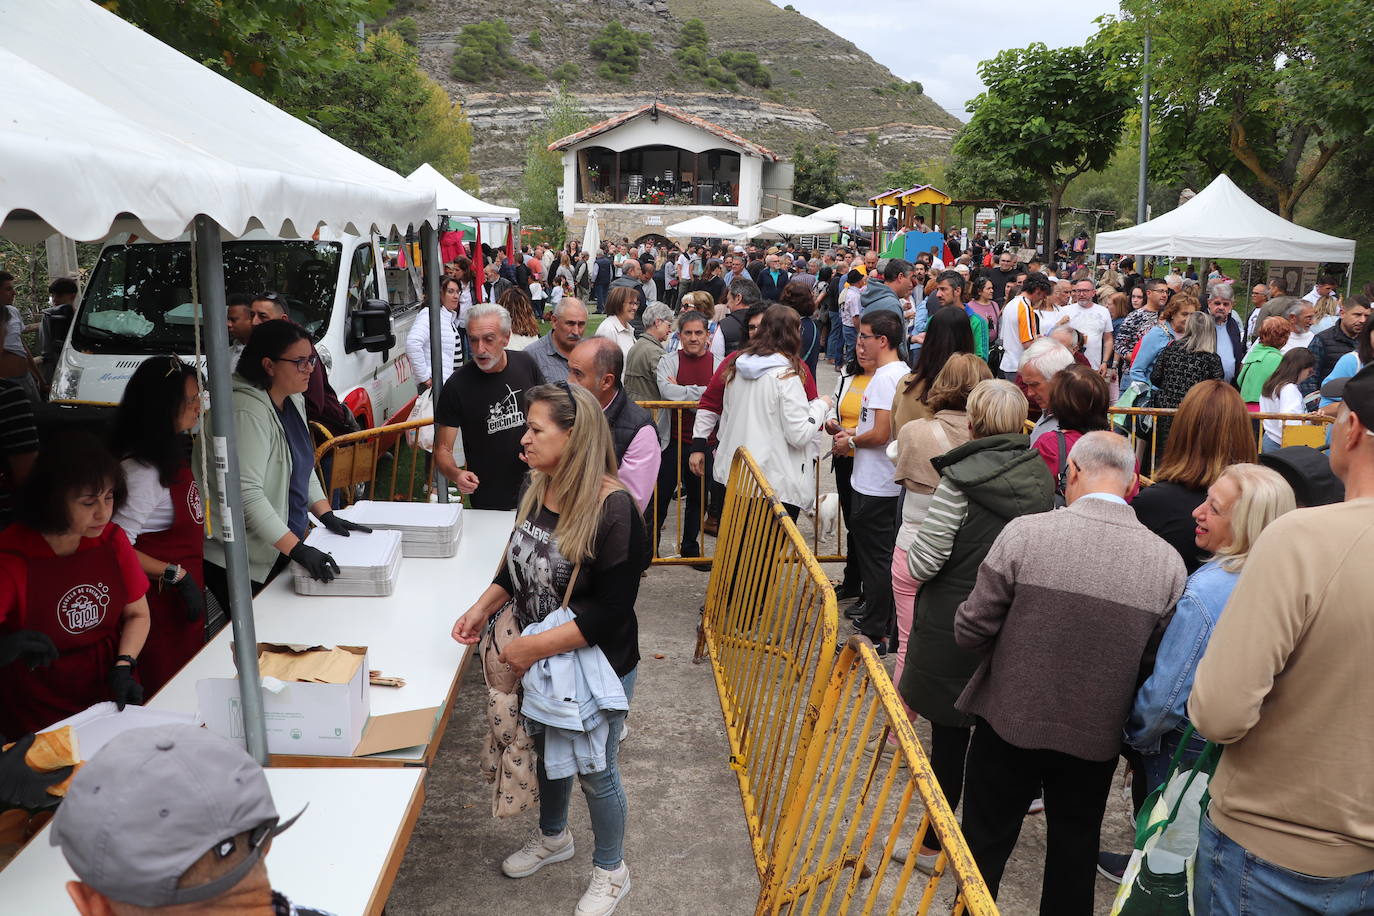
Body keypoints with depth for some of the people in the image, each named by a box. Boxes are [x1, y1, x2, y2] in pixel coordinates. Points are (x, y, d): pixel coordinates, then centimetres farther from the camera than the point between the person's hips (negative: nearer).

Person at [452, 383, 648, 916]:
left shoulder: (612, 510, -29)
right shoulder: (538, 491, -7)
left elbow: (610, 611, -27)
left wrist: (534, 647, -27)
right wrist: (483, 607, -5)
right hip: (539, 659, 7)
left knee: (595, 773, 13)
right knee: (546, 750, 26)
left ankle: (610, 870, 40)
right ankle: (553, 837, 55)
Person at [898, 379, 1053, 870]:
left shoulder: (961, 479, -20)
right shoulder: (1041, 479, -3)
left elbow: (921, 564, -18)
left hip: (952, 627, -5)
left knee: (949, 737, 7)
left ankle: (932, 843, 21)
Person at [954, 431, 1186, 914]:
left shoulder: (1025, 533, -19)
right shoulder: (1167, 562, -12)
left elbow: (971, 631, -14)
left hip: (1009, 724, -2)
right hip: (1095, 739, 2)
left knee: (983, 849, 18)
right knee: (1074, 859, 24)